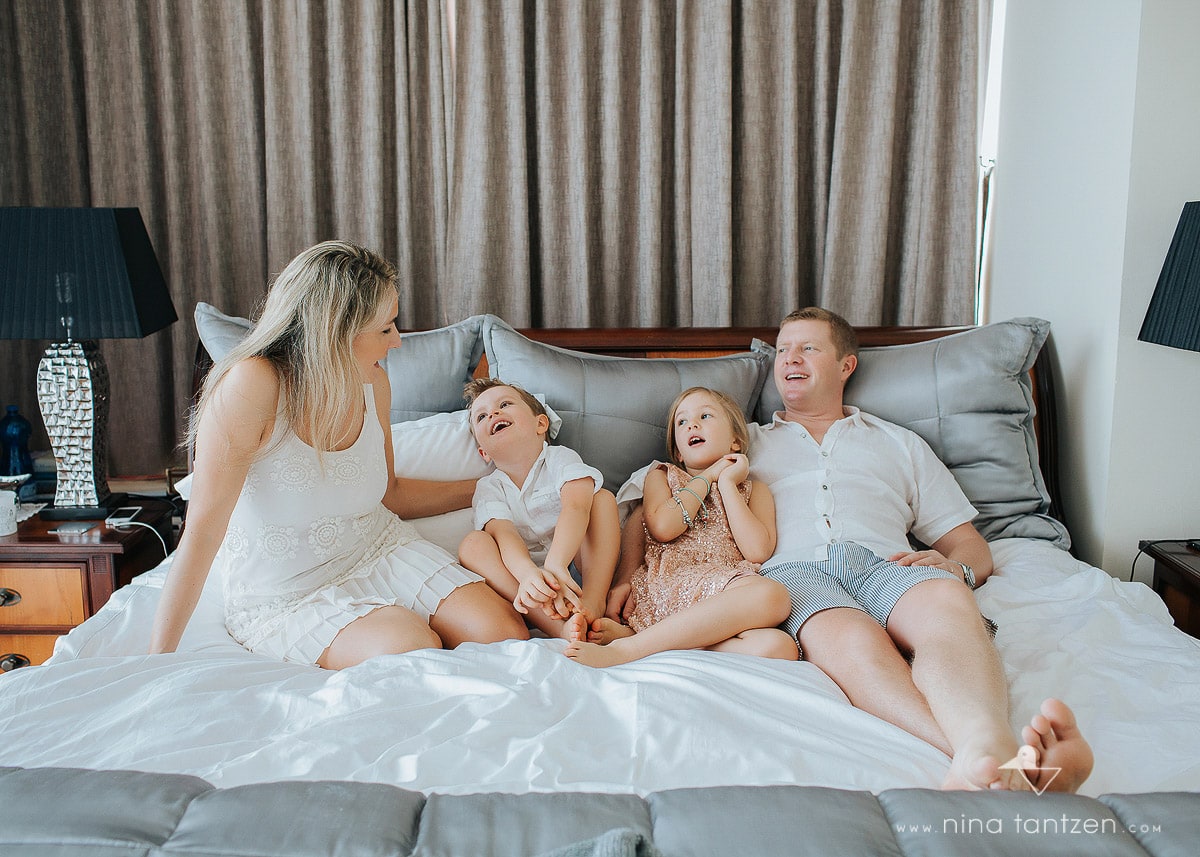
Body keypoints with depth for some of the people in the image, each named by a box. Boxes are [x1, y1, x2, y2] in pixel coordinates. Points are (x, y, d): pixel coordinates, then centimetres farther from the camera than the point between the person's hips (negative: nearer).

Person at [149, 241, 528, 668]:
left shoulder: (372, 383, -2)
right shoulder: (252, 385, -23)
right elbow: (203, 531, -22)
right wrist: (159, 659, -20)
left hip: (380, 552, 6)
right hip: (285, 597, -5)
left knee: (504, 633, -16)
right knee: (413, 649, -31)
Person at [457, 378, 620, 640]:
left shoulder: (561, 458, -2)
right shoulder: (488, 488, 4)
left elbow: (576, 507, -23)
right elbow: (504, 533, -16)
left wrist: (555, 566, -42)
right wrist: (528, 574, -41)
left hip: (581, 567, -1)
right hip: (522, 574, 1)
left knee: (603, 498, -15)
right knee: (473, 543, -22)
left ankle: (593, 604, -35)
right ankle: (558, 625, -42)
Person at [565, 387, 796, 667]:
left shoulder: (754, 491, 25)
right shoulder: (662, 476, 25)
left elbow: (758, 550, 2)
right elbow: (662, 528, 0)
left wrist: (727, 482, 10)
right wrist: (707, 477, 11)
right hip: (663, 589, -3)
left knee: (778, 647, -34)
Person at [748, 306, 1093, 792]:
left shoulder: (900, 444, 33)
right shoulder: (746, 444, 32)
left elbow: (972, 547, 25)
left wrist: (952, 566, 2)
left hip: (884, 564, 2)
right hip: (793, 571, -2)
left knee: (948, 601, -36)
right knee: (855, 642, -38)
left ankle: (985, 745, -64)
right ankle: (991, 769, -61)